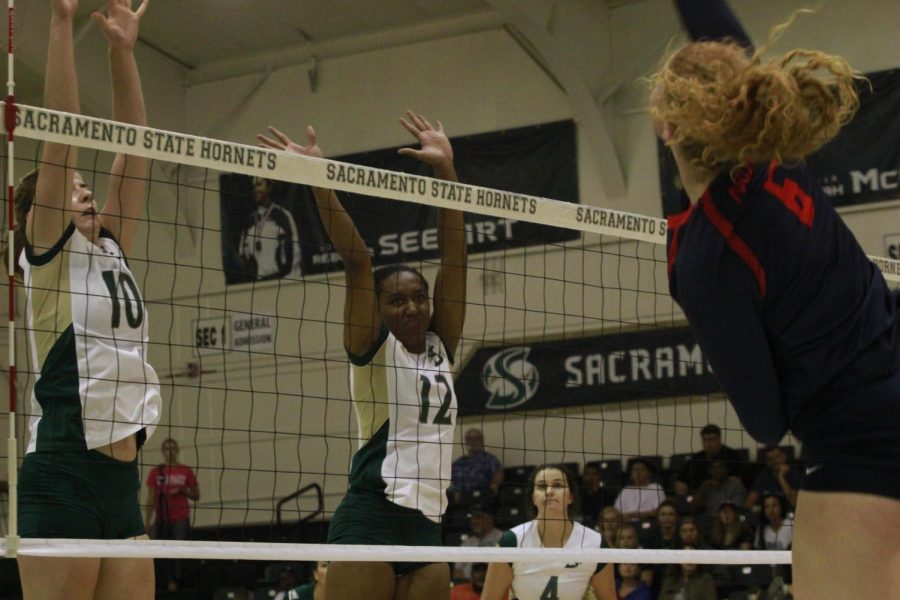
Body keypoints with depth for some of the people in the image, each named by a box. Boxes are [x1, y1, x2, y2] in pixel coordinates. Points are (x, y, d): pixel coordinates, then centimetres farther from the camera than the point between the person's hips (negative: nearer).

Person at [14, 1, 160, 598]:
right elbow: (61, 138, -7)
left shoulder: (113, 253, 16)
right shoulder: (50, 254, 0)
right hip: (62, 476, -7)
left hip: (123, 478, 7)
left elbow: (132, 148, 15)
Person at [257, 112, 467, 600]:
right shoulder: (373, 348, 1)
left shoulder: (440, 350, 14)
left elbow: (453, 258, 10)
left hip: (427, 526, 6)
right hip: (370, 519, -6)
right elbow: (356, 261, -11)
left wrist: (445, 168, 8)